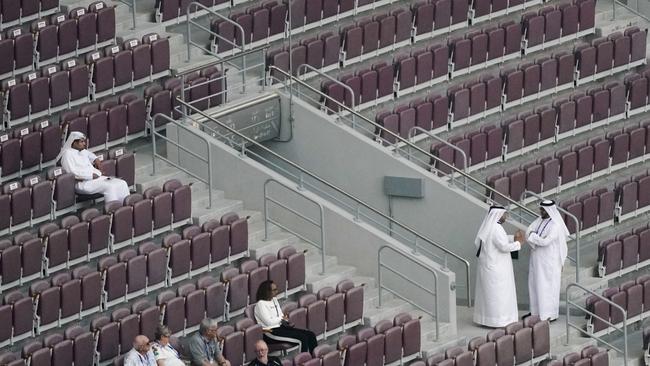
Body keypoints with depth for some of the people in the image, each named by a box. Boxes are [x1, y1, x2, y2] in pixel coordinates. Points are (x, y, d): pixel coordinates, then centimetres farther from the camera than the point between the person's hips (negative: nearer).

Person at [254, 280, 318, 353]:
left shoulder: (274, 300, 15)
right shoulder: (261, 304, -12)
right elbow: (269, 322, -19)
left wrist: (287, 322, -3)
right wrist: (282, 318, -5)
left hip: (281, 326, 9)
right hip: (272, 332, -9)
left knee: (310, 334, -6)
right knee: (303, 337, -23)